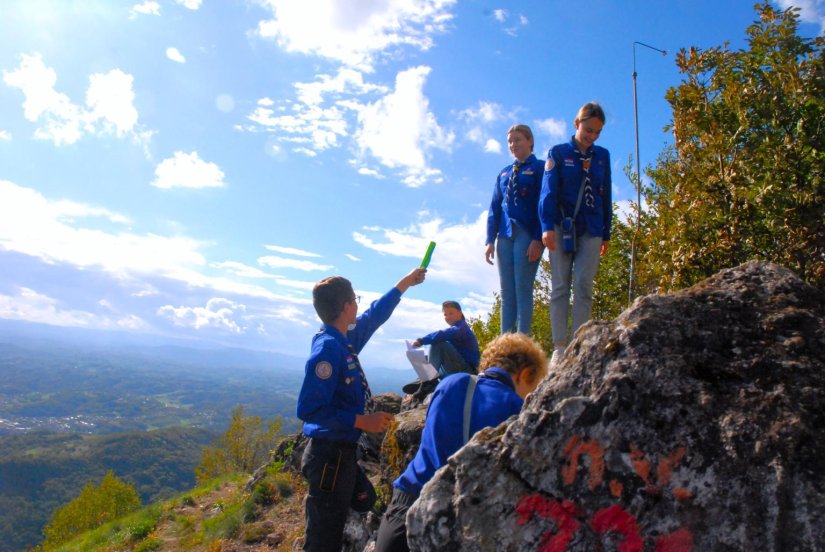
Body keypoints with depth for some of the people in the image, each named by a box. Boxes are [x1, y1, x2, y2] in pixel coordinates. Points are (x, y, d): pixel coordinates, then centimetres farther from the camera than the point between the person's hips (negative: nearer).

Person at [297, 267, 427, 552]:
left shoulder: (345, 340, 6)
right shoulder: (328, 349, -22)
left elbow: (374, 316, 24)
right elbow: (309, 409, -26)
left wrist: (405, 283, 32)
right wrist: (362, 421, -23)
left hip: (342, 452, 10)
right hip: (330, 455, -10)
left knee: (363, 501, 24)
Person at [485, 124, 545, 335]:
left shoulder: (539, 168, 3)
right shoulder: (504, 173, 20)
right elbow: (494, 208, 16)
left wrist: (538, 239, -14)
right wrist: (490, 240, 7)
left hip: (528, 235, -5)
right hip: (505, 236, 5)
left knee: (523, 290, -9)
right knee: (506, 293, 3)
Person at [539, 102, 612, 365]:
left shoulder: (602, 156, 13)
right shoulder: (558, 153, 4)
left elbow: (606, 196, 15)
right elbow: (548, 191, -6)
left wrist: (606, 233, 13)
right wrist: (547, 227, -19)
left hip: (591, 230, 2)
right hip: (562, 227, -2)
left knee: (584, 286, -5)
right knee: (560, 286, -2)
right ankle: (560, 347, -1)